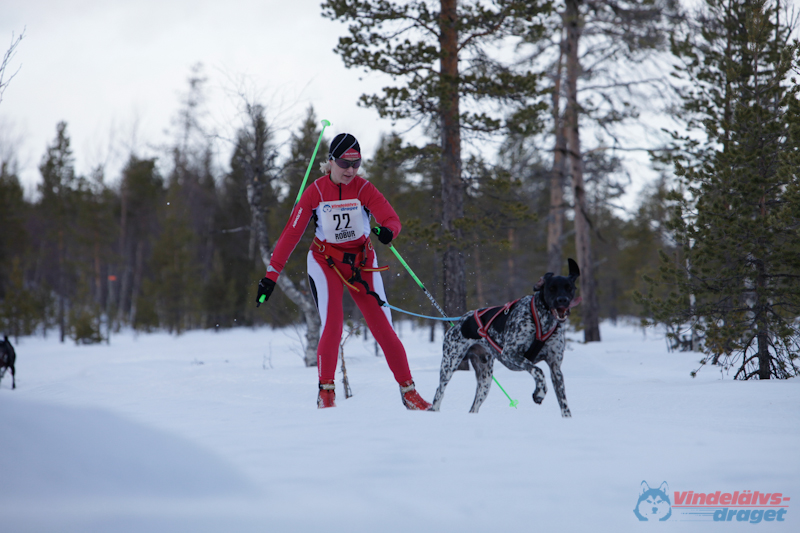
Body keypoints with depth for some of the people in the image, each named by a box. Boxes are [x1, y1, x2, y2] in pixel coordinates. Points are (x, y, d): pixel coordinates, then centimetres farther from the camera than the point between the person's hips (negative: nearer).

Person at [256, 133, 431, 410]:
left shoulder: (364, 189, -10)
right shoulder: (315, 192, -10)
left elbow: (392, 218, -19)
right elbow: (291, 233, -9)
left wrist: (388, 231, -45)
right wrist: (271, 274, -12)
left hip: (362, 263, 1)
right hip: (325, 262, -1)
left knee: (383, 327, -4)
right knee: (332, 325, -21)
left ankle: (408, 392, 6)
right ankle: (326, 392, -8)